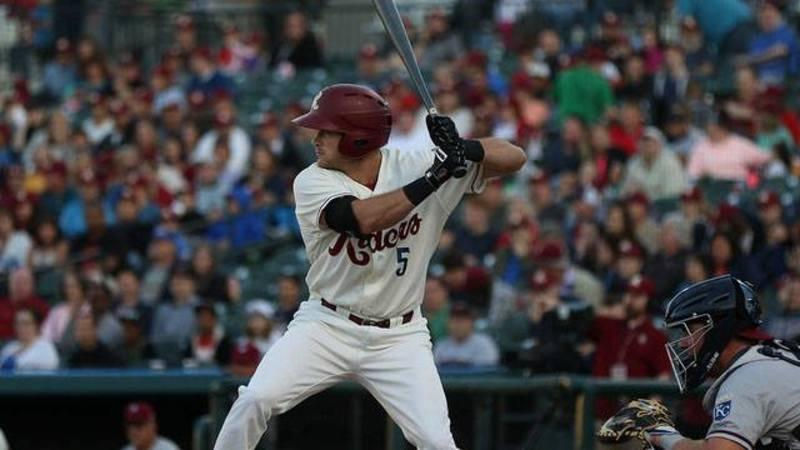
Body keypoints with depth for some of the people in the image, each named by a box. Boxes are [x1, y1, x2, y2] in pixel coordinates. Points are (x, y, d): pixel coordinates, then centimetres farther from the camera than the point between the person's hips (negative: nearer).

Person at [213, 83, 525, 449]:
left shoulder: (413, 166, -9)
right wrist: (434, 178, -36)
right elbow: (363, 218, -33)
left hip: (398, 337, 0)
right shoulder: (313, 182, -12)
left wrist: (464, 149, -31)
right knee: (255, 401, -18)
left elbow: (513, 158, -11)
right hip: (327, 326, 0)